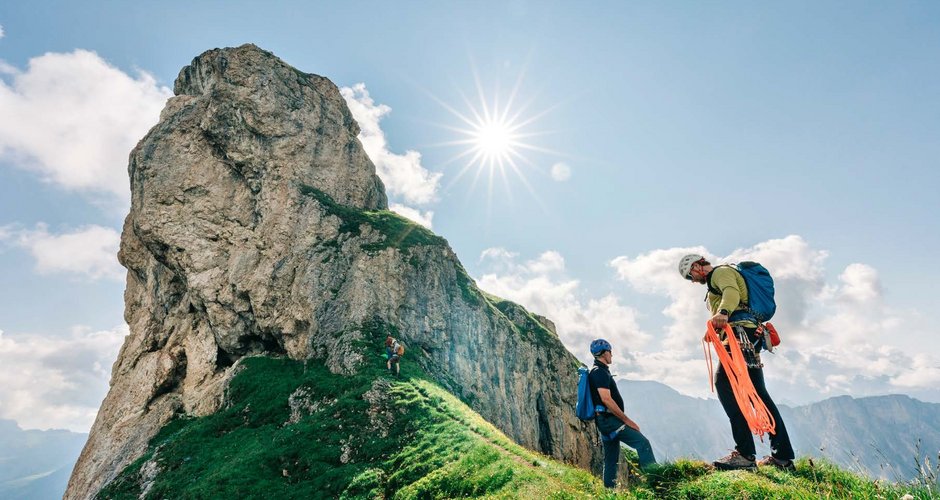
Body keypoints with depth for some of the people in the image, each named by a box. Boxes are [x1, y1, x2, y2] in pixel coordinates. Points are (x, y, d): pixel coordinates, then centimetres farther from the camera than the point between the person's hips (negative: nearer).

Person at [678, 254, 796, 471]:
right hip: (750, 335, 11)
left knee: (724, 383, -20)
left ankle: (745, 453, -23)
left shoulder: (721, 271, 2)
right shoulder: (716, 281, 33)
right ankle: (782, 456, 12)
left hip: (740, 331, -11)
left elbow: (731, 292, -20)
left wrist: (723, 313, -40)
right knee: (758, 394, 9)